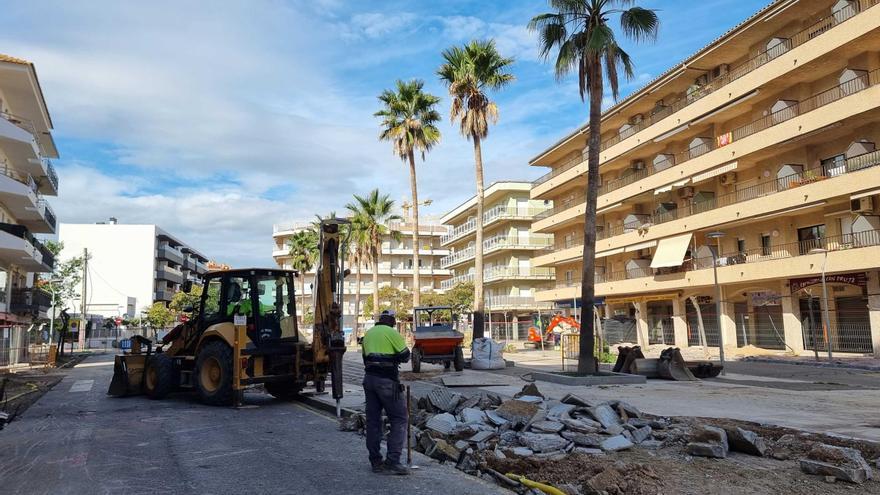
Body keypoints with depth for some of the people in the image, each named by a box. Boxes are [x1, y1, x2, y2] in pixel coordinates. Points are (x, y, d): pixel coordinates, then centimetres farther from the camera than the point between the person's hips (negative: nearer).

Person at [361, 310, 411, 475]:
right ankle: (393, 460, -6)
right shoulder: (391, 332, -7)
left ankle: (376, 461, 15)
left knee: (373, 420, 11)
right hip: (387, 381, -7)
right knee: (399, 419, 0)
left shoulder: (368, 333, 16)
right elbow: (405, 355, -5)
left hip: (369, 379, 7)